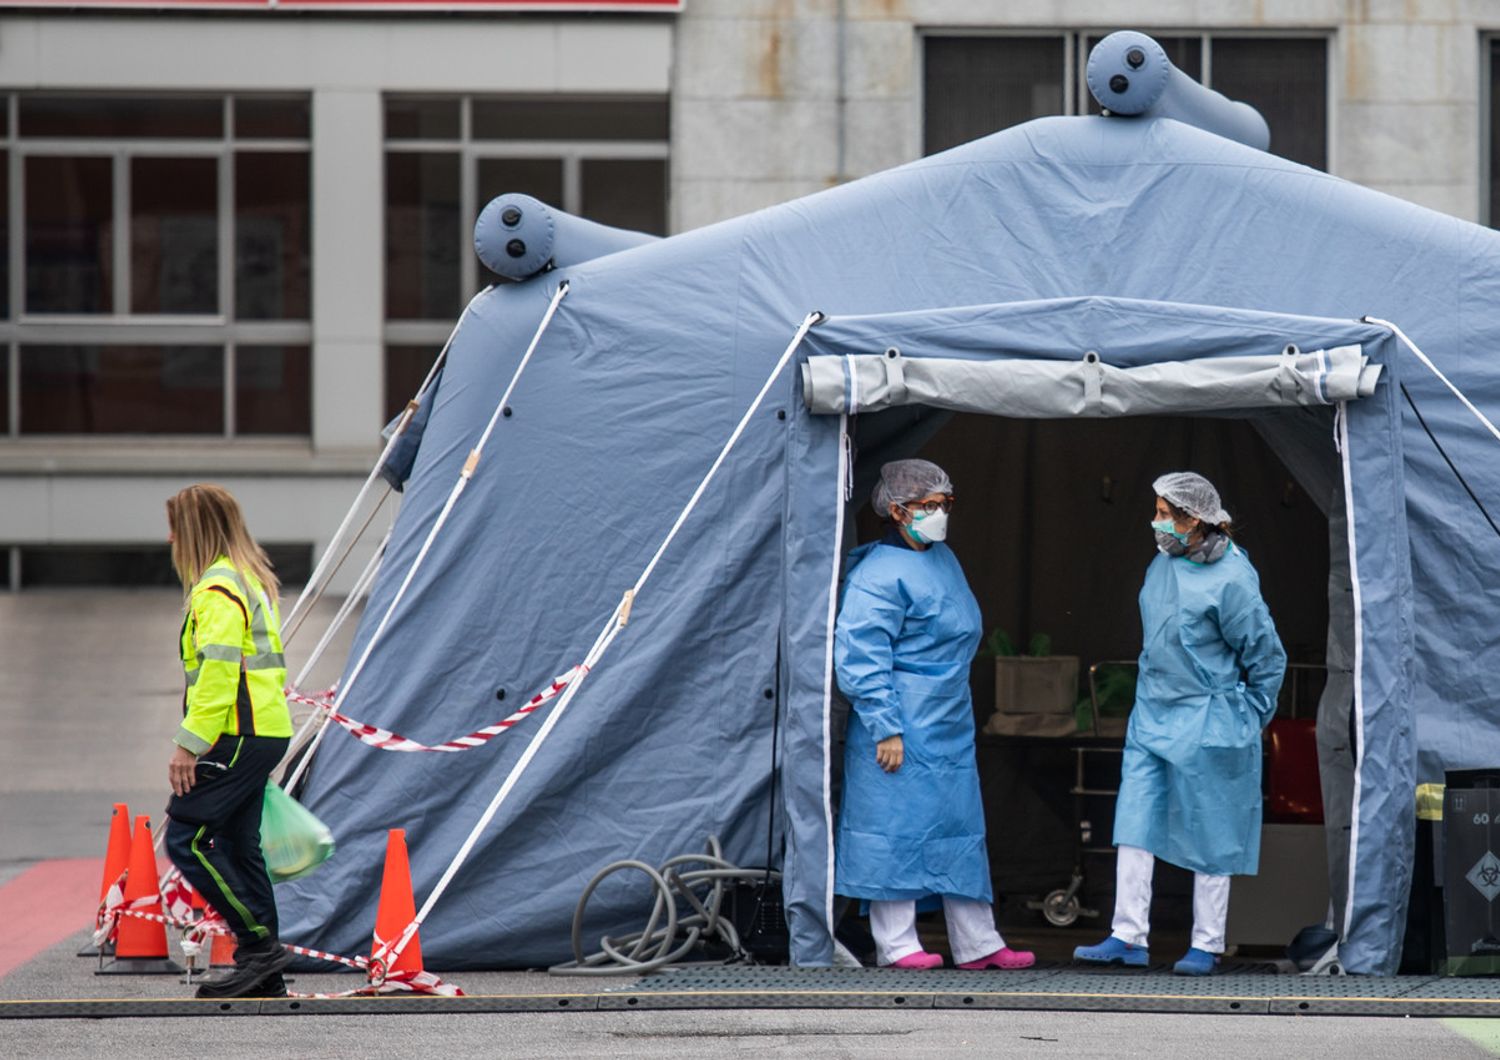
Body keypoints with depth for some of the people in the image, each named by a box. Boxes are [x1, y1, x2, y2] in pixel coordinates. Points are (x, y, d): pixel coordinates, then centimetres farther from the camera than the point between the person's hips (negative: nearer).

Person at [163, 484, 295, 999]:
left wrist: (189, 742, -22)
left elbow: (218, 669, -21)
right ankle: (263, 974, 11)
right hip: (265, 732, 10)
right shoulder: (251, 580, 20)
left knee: (186, 839, -8)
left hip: (237, 738, -10)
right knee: (238, 846, 11)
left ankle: (260, 943, -10)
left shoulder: (217, 588, -12)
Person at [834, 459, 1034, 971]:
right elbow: (860, 656, -17)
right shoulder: (879, 575, -14)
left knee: (961, 829, 9)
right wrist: (884, 727, -21)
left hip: (949, 726, 9)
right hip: (902, 726, -9)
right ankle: (896, 943, 1)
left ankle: (977, 943, 13)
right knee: (897, 827, -5)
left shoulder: (943, 558, 14)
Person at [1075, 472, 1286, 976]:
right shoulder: (1165, 561, 6)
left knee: (1207, 836, 2)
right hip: (1151, 716, 7)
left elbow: (1267, 657, -9)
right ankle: (1128, 937, 3)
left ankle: (1206, 945, 11)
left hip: (1205, 726, -7)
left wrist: (1248, 720, -3)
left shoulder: (1230, 581, -17)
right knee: (1134, 823, 1)